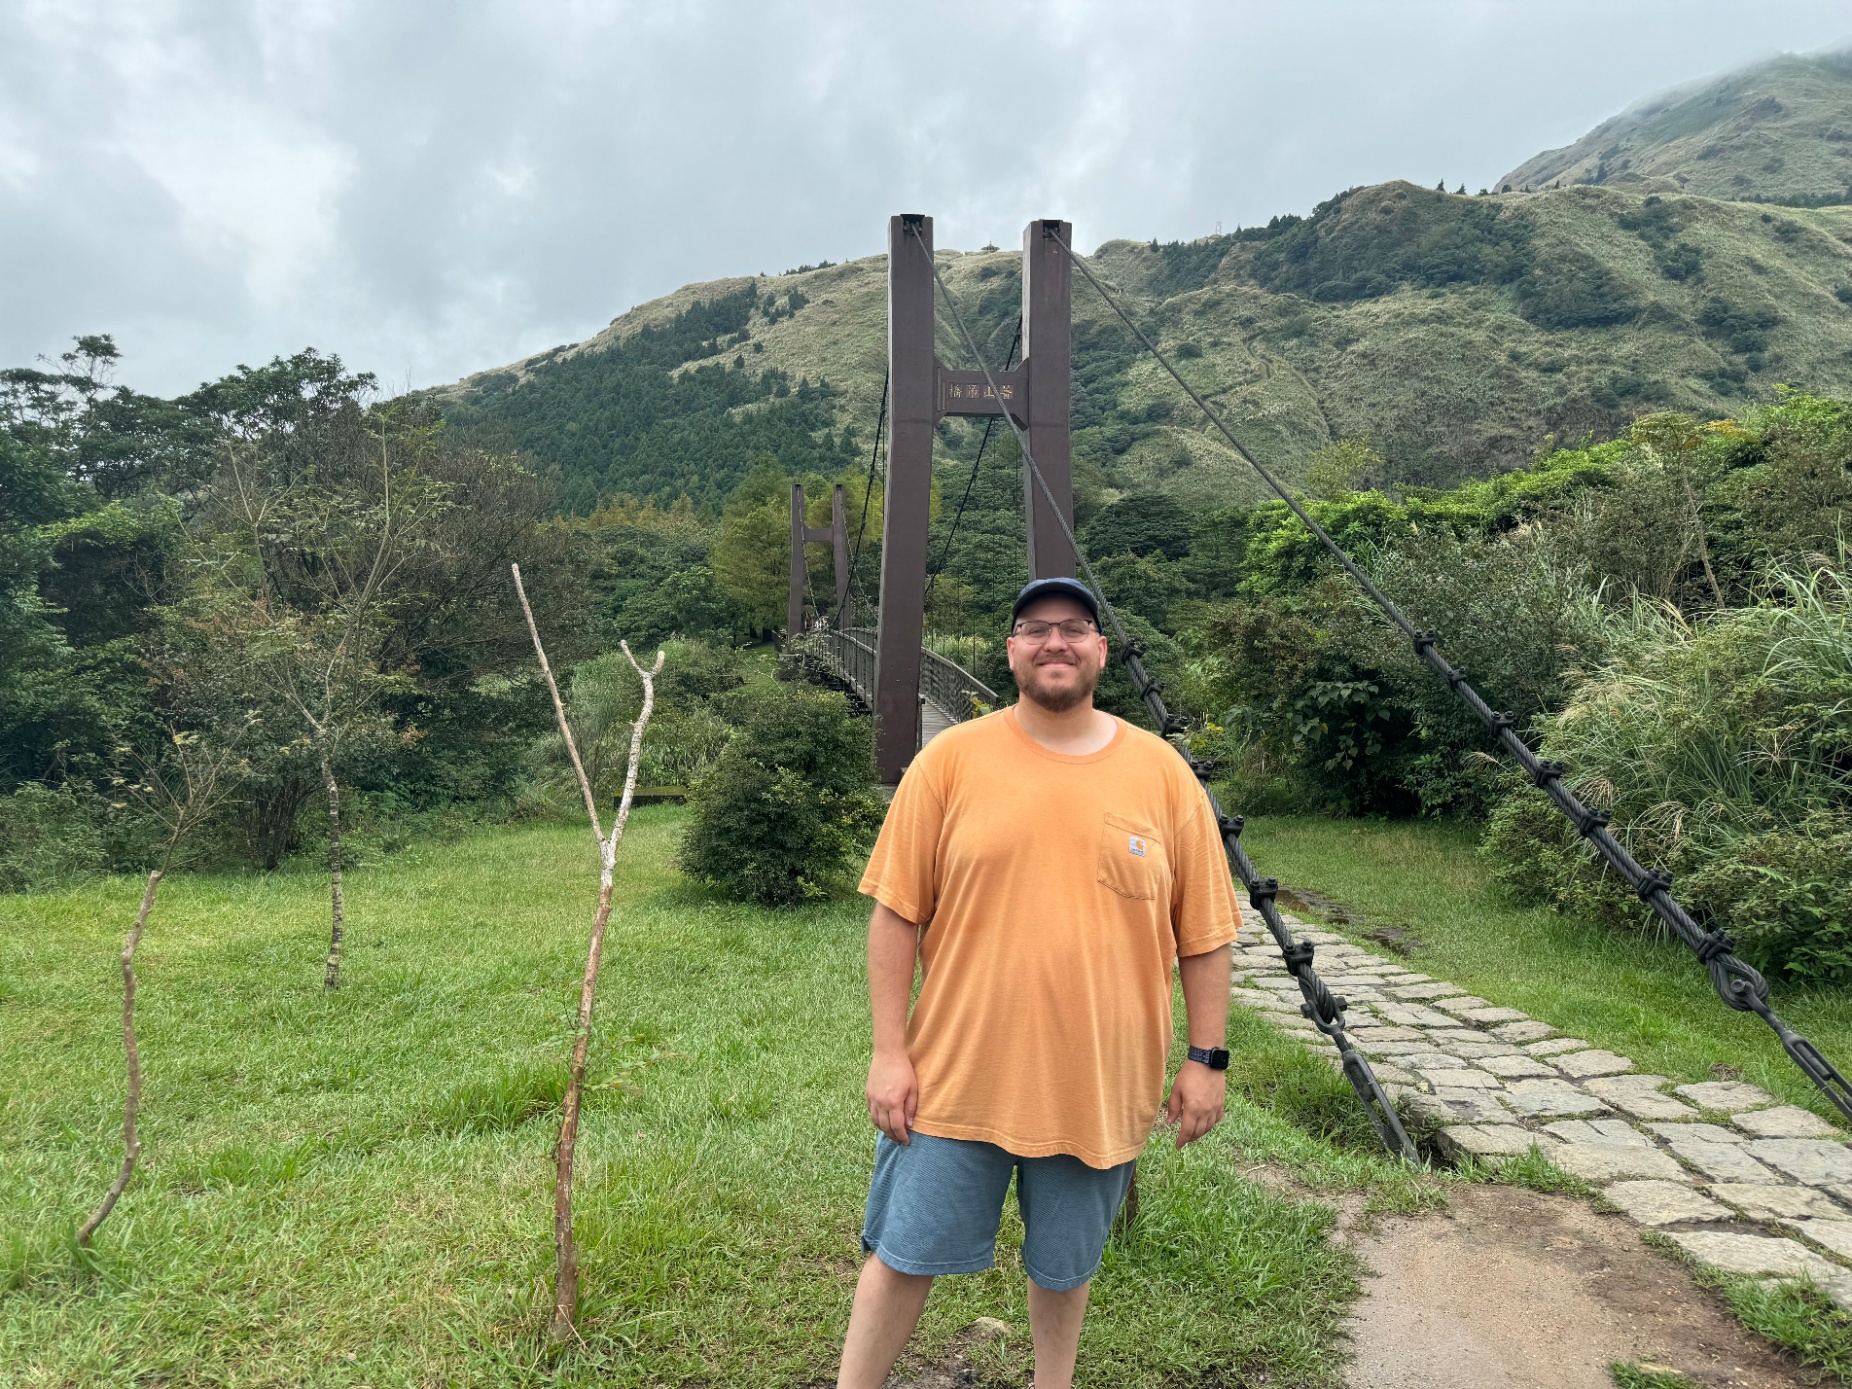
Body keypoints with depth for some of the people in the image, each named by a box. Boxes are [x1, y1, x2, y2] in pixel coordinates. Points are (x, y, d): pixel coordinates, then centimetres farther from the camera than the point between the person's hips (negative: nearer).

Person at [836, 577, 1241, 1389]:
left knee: (1065, 1264, 20)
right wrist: (891, 1052, -6)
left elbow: (1203, 932, 3)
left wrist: (1206, 1059, 2)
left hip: (1098, 1086, 2)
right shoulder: (952, 759, -6)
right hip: (956, 1077, -1)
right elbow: (897, 912, -4)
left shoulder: (1162, 772, -2)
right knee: (905, 1255, 11)